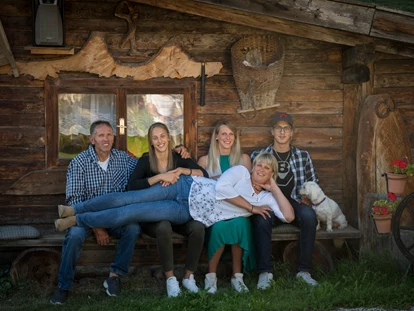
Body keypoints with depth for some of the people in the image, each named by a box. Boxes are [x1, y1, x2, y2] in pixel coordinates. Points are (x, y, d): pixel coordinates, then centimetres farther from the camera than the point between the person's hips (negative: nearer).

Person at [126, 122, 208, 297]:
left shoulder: (179, 159, 6)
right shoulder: (145, 161, -2)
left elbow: (204, 174, -6)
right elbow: (131, 187, -20)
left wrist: (181, 170, -20)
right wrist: (160, 177, -25)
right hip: (153, 216, -3)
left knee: (198, 227, -27)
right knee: (164, 228, -37)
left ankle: (189, 276, -12)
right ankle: (170, 278, -22)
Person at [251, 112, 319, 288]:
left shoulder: (303, 156, 16)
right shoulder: (258, 155, 11)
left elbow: (313, 184, 19)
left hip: (294, 203, 1)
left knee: (309, 215, -33)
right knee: (261, 218, -36)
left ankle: (304, 270, -26)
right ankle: (265, 272, -32)